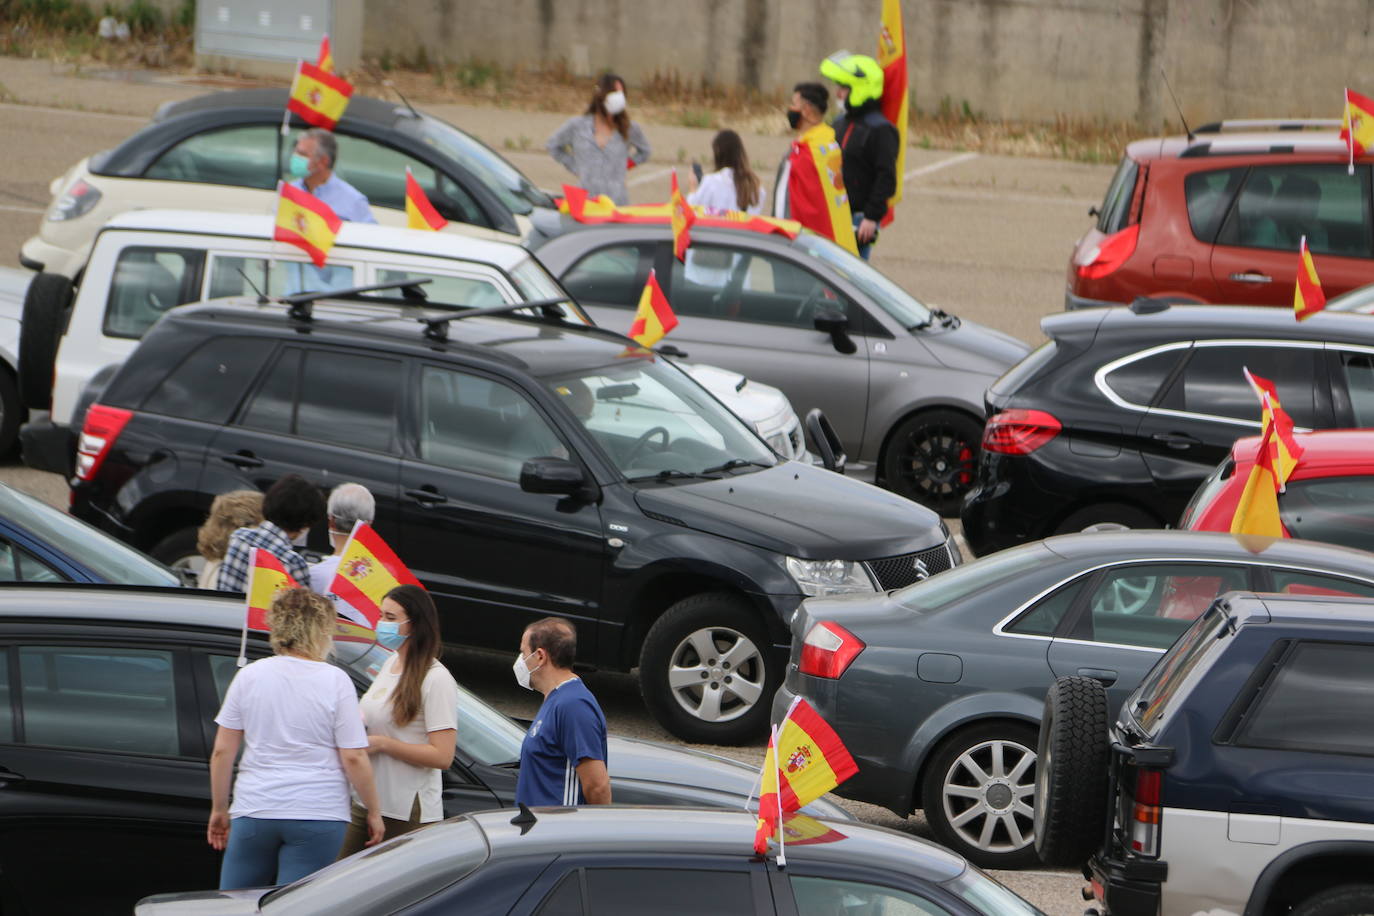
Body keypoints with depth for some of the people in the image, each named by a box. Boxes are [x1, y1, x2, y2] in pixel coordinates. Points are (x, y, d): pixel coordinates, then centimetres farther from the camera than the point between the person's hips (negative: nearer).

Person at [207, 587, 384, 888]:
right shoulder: (336, 681, -5)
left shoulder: (249, 676, 3)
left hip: (254, 812, 2)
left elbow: (222, 752, 3)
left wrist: (219, 809, 14)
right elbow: (354, 758, -7)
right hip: (318, 814, -2)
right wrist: (374, 812, 5)